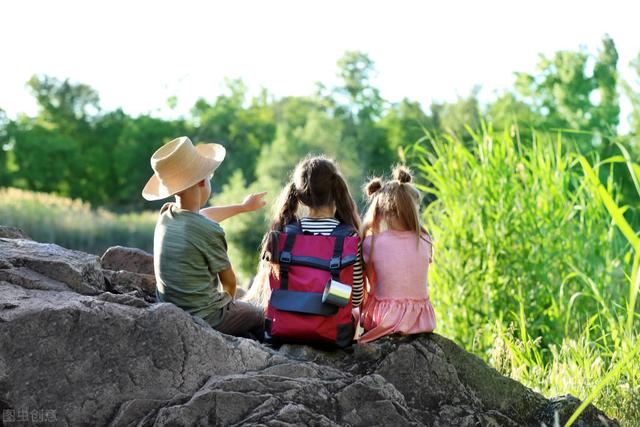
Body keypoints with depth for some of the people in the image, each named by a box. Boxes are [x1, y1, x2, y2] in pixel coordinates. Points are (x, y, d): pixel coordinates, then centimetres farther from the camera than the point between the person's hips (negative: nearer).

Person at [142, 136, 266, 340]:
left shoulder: (165, 216, -4)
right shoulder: (209, 231, -25)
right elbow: (229, 281, -10)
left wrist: (243, 207, 32)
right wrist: (229, 300, 13)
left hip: (169, 314, 7)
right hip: (203, 319, -7)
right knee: (258, 317, 20)